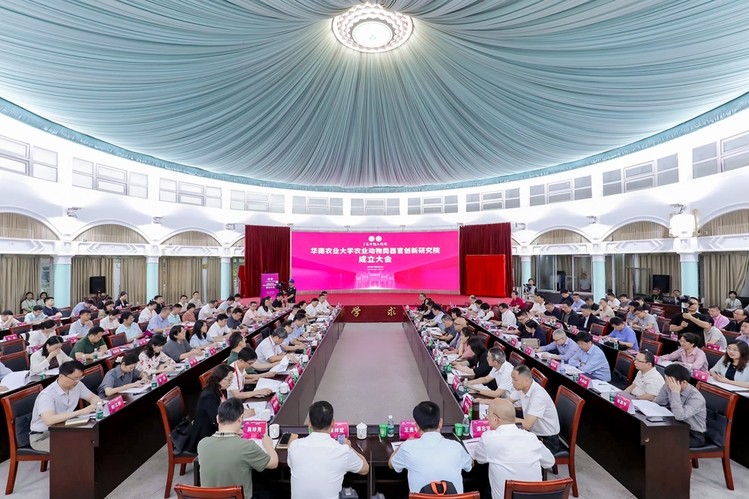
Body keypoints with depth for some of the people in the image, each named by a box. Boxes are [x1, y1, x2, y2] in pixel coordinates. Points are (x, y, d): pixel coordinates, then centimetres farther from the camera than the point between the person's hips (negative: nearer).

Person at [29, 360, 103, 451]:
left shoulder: (77, 385, -7)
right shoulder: (47, 395, -26)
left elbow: (93, 397, 5)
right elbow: (49, 420, -39)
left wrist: (98, 403, -19)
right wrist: (81, 412, -42)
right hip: (42, 436, -6)